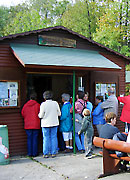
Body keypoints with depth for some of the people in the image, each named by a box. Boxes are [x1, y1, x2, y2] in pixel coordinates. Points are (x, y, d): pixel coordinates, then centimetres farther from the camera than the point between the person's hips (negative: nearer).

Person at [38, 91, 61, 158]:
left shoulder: (43, 104, -12)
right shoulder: (55, 103, -2)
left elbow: (41, 116, -9)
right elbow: (59, 113, 4)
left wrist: (39, 115, 14)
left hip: (46, 124, -2)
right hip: (54, 123, 3)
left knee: (46, 138, 5)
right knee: (54, 138, 9)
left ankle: (46, 154, 8)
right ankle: (53, 153, 12)